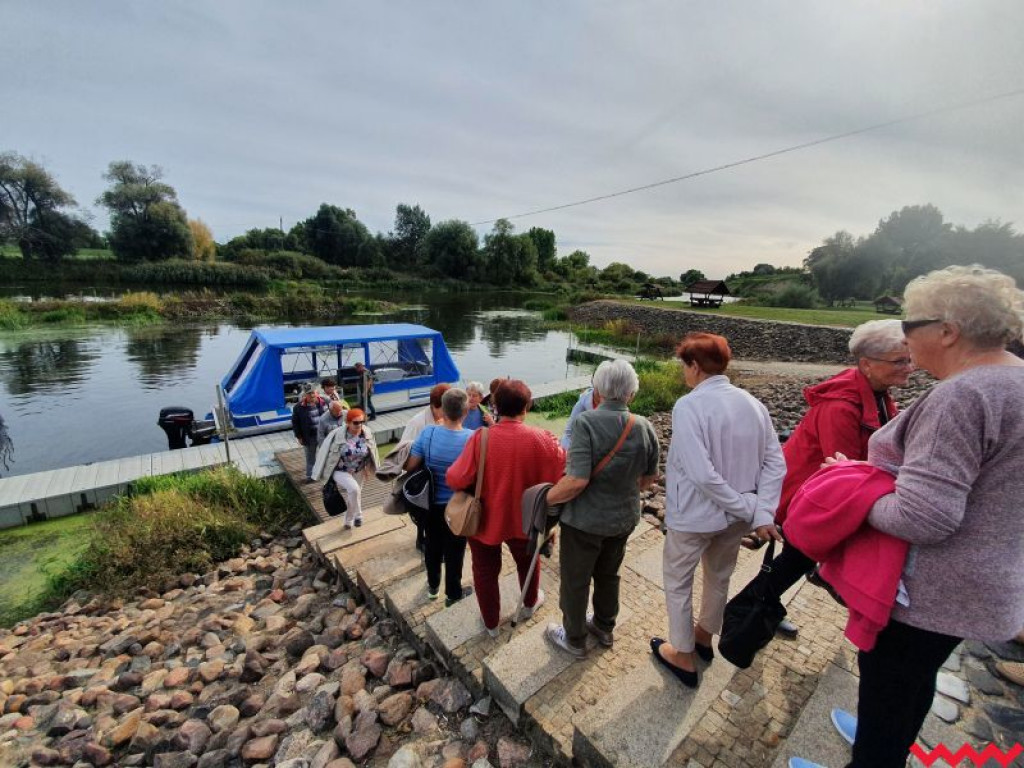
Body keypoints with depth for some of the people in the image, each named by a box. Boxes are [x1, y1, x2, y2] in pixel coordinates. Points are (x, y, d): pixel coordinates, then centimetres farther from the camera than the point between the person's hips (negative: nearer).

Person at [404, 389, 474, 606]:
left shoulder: (428, 433, -18)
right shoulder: (473, 439, -23)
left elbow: (410, 466, -11)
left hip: (432, 504, 3)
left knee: (433, 546, 25)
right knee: (454, 551, 18)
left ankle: (433, 586, 47)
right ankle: (453, 594, 37)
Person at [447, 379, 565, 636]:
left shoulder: (480, 438, -23)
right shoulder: (541, 439, -20)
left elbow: (456, 480, -24)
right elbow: (564, 472, -12)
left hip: (485, 519, -1)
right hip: (523, 519, 2)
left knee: (485, 572, 23)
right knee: (527, 562, 31)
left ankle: (491, 623, 42)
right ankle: (531, 602, 56)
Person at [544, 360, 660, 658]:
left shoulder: (587, 422, -26)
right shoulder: (644, 427, -9)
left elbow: (577, 480, -31)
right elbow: (650, 477, 3)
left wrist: (545, 499, -16)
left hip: (585, 520, -5)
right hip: (625, 518, 6)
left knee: (575, 581, 18)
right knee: (608, 575, 28)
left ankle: (574, 639, 39)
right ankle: (604, 628, 50)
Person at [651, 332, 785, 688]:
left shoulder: (688, 406, -24)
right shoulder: (752, 403, -4)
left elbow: (702, 475, -28)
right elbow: (776, 463, -5)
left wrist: (748, 508, -15)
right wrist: (763, 512, -9)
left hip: (694, 515, -6)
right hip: (735, 515, 7)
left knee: (677, 582, 18)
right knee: (719, 577, 28)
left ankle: (683, 657, 36)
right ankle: (704, 635, 52)